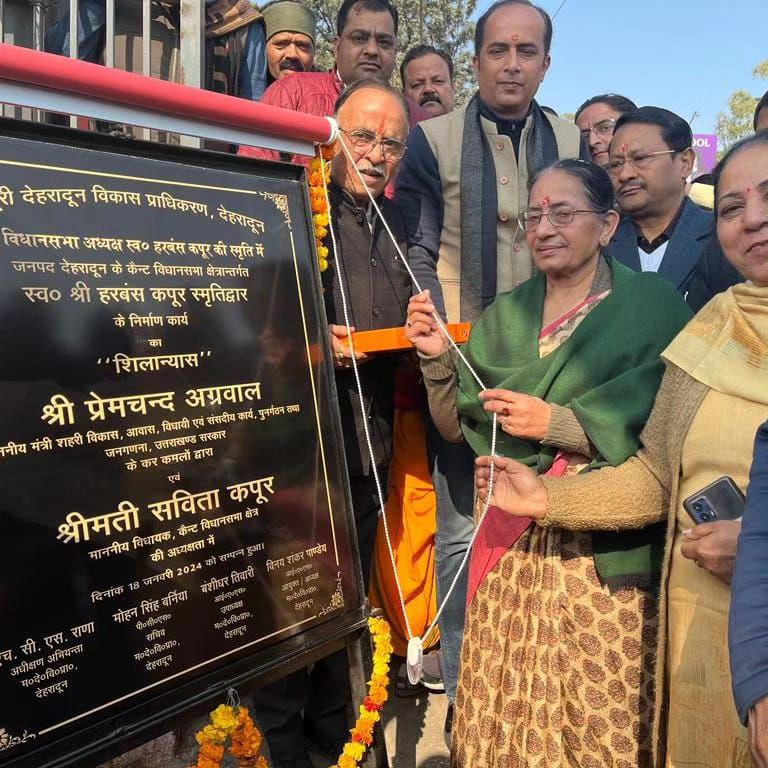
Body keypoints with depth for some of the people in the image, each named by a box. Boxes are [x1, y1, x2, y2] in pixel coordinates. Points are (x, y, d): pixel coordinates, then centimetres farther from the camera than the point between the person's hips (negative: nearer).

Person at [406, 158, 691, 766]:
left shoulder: (654, 307, -3)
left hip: (603, 554, -3)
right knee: (505, 717, 9)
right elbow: (459, 429, 10)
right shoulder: (503, 316, 10)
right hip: (511, 551, 4)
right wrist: (436, 359, -6)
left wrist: (561, 424, -18)